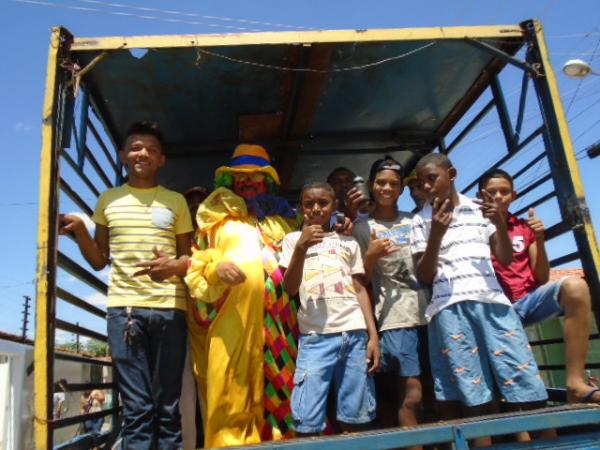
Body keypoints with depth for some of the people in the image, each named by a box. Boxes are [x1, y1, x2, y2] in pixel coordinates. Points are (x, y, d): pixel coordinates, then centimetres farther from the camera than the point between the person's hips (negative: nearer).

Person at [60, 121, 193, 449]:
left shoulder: (175, 201, 12)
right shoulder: (108, 200, 13)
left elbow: (189, 256, 13)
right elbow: (99, 260, 16)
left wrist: (174, 266, -9)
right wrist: (79, 231, -1)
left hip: (169, 309, 0)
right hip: (123, 308, 0)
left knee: (168, 408, 4)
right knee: (136, 408, 0)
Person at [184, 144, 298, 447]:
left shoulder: (283, 219, 25)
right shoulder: (217, 218, 19)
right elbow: (196, 268, 11)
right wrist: (217, 267, -9)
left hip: (278, 318, 2)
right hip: (232, 315, -1)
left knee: (280, 387, -1)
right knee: (230, 393, -7)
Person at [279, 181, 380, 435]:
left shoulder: (349, 242, 18)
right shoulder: (293, 239, 11)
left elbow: (360, 289, 14)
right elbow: (290, 289, 0)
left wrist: (373, 334, 5)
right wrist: (301, 248, -13)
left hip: (355, 333, 2)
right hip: (316, 335, -2)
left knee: (354, 416, 5)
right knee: (307, 421, -5)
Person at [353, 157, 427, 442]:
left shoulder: (414, 222, 16)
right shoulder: (363, 227, 5)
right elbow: (361, 279, 3)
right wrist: (371, 256, -15)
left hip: (427, 312, 4)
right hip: (396, 317, -4)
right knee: (412, 396, -10)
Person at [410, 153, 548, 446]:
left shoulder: (480, 209, 13)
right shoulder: (422, 220, 8)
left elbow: (506, 259, 11)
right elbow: (424, 276, 2)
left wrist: (500, 223, -6)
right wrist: (436, 234, -12)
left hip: (492, 301, 2)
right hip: (450, 307, -2)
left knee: (528, 390, -2)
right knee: (474, 397, -4)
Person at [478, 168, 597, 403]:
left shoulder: (524, 227, 14)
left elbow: (542, 279, 10)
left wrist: (540, 241, -7)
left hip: (529, 300, 2)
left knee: (575, 286, -28)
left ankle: (576, 382, -28)